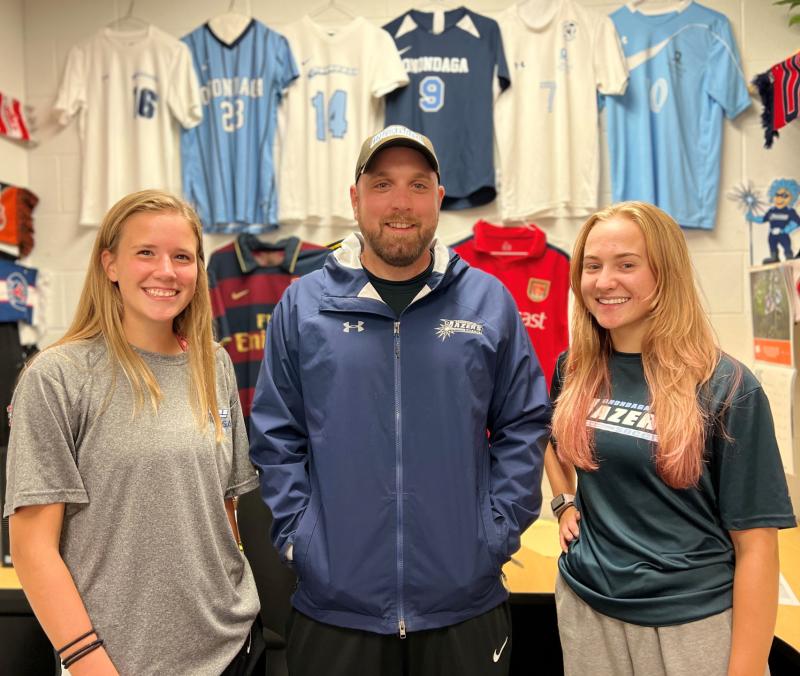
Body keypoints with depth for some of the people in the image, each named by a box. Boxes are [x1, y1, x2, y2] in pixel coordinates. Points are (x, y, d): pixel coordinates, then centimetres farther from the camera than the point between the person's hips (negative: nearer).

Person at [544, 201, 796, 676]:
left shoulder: (726, 387, -15)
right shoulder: (574, 370, -3)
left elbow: (756, 544, -12)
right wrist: (565, 503, 4)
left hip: (696, 622, -3)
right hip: (585, 607, 4)